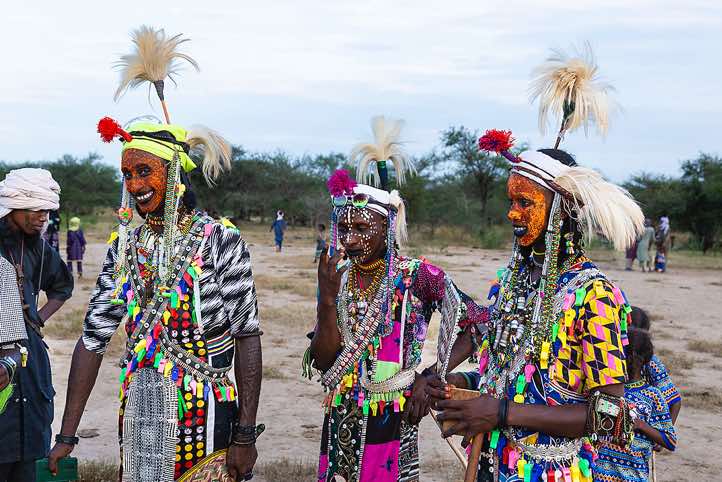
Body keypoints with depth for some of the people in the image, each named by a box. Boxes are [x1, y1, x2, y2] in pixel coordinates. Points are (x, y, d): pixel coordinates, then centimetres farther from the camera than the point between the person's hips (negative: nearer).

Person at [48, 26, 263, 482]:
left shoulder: (222, 242, -10)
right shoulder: (125, 247, 3)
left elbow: (247, 337, -10)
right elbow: (93, 339, 3)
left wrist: (246, 436, -14)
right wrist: (67, 436, -1)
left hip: (206, 426, -4)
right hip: (139, 422, 4)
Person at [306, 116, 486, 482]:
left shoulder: (417, 276, -12)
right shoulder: (336, 276, 0)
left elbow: (480, 325, -10)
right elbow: (323, 362, -5)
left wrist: (430, 378, -14)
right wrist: (328, 298, -17)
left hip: (393, 424, -4)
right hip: (341, 423, 4)